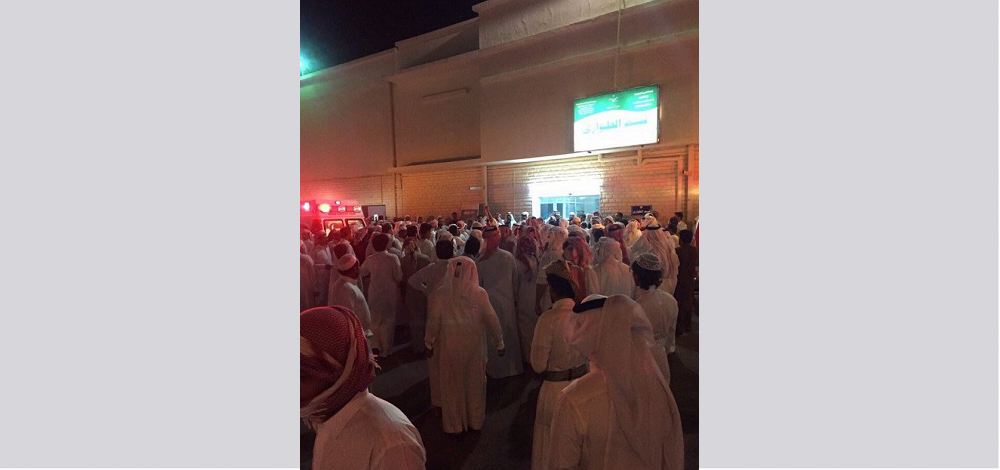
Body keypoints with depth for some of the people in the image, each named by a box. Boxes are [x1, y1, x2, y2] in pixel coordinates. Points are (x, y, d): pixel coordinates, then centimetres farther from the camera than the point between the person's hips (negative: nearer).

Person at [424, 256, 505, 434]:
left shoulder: (438, 295, -16)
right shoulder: (480, 294, -15)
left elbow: (433, 322, -10)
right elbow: (491, 320, -10)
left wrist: (429, 343, 6)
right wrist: (499, 343, 3)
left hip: (449, 347, 0)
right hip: (474, 346, 1)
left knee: (452, 385, 18)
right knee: (474, 384, 21)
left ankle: (454, 424, 34)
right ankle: (475, 421, 37)